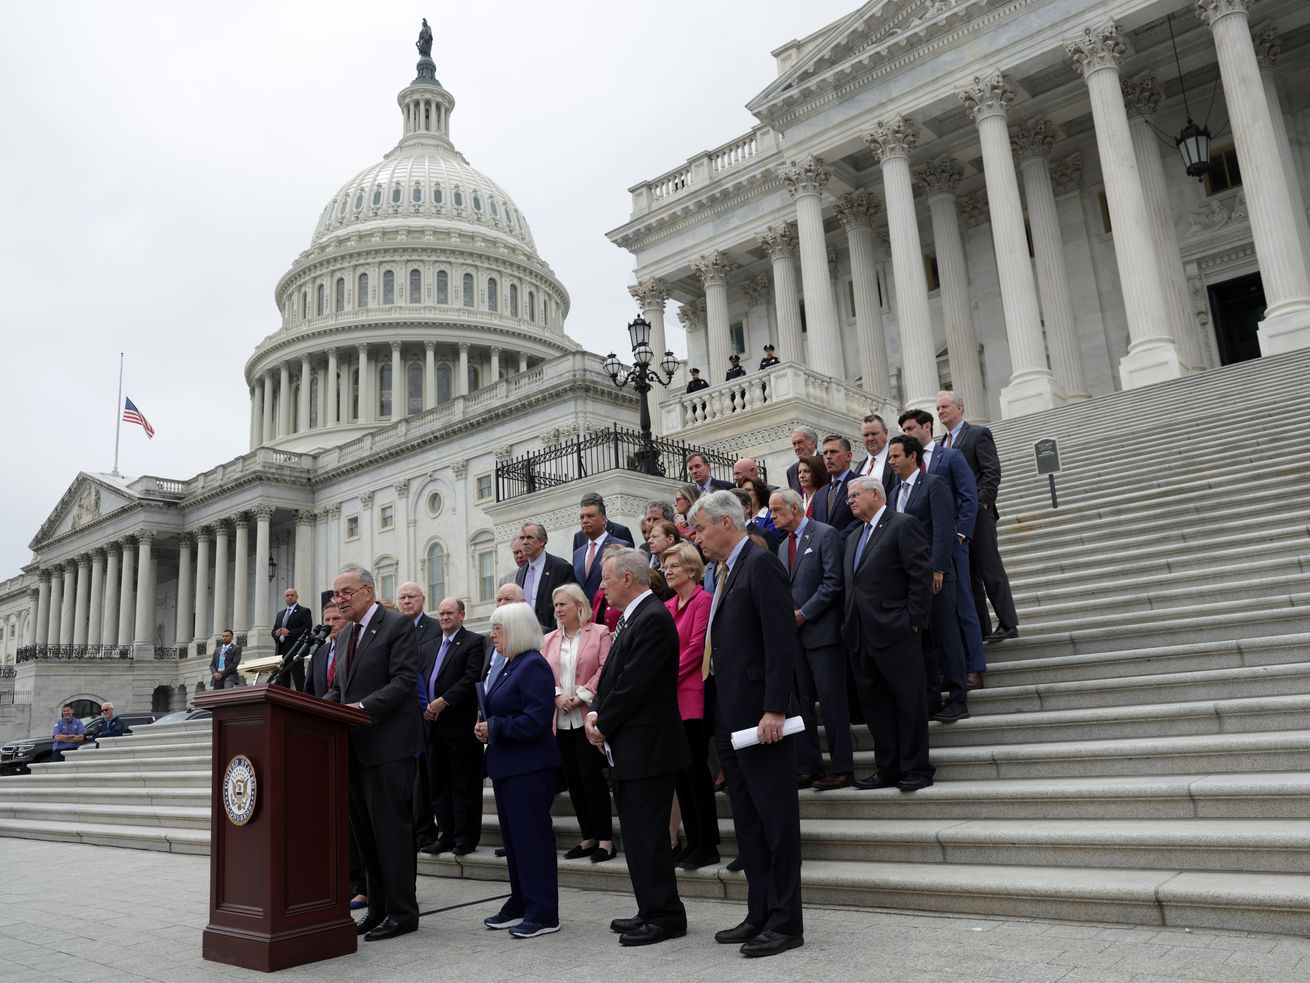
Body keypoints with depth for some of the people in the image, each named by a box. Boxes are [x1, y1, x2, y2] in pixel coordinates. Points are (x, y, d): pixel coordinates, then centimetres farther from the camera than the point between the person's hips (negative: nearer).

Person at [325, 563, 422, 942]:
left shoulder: (397, 625, -8)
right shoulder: (345, 635, 18)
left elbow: (404, 680, -16)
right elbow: (338, 688, 20)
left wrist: (363, 707, -25)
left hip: (388, 744, -8)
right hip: (355, 744, 8)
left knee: (391, 827, -4)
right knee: (365, 829, 13)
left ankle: (402, 912, 6)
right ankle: (378, 908, 23)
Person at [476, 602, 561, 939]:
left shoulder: (534, 666, -16)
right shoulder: (510, 666, 14)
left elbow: (536, 720, -24)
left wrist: (495, 728, -17)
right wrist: (484, 727, 4)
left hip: (529, 767, -10)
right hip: (507, 765, 10)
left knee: (532, 835, -4)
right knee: (512, 836, 15)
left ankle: (543, 913, 5)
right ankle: (520, 904, 27)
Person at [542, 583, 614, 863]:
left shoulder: (599, 633, -2)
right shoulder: (549, 640, 14)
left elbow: (604, 670, -10)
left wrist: (580, 696, -14)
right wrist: (558, 695, -8)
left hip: (588, 717, -5)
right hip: (561, 720, 6)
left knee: (591, 775, -7)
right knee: (573, 779, 8)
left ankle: (605, 839, 3)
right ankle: (588, 838, 18)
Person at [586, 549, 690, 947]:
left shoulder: (652, 619, -17)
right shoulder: (633, 618, 14)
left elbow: (634, 685, -21)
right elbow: (612, 675, 17)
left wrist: (603, 725, -10)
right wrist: (596, 712, 1)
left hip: (647, 748, -10)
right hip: (631, 748, 10)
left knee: (647, 835, -3)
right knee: (638, 835, 16)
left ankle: (665, 915, 8)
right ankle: (652, 911, 27)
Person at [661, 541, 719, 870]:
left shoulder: (703, 600, -8)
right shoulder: (667, 606, 15)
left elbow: (696, 648, -13)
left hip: (692, 696, -8)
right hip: (669, 698, 8)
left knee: (696, 768, -3)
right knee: (679, 771, 9)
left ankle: (708, 845, 7)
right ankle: (693, 842, 18)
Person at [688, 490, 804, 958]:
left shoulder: (761, 564, -12)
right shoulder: (723, 572, 16)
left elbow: (781, 643, -19)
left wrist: (774, 710, -22)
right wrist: (716, 717, 15)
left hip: (759, 715, -9)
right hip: (729, 718, 10)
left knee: (776, 819, 1)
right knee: (747, 823, 15)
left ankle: (786, 923, 11)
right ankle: (759, 915, 25)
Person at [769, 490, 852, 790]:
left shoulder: (826, 534, -5)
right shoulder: (783, 545, 19)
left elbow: (833, 582, -13)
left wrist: (803, 614, -15)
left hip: (821, 630, -7)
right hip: (793, 633, 8)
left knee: (832, 700, -4)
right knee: (800, 702, 8)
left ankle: (842, 768, 3)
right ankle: (809, 768, 14)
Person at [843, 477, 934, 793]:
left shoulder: (904, 525, -5)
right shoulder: (853, 538, 20)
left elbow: (921, 575, -11)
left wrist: (914, 620, -14)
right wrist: (848, 624, 11)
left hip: (895, 633, -8)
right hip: (859, 636, 8)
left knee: (909, 702, 1)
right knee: (873, 704, 11)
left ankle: (916, 769, 11)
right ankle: (888, 769, 20)